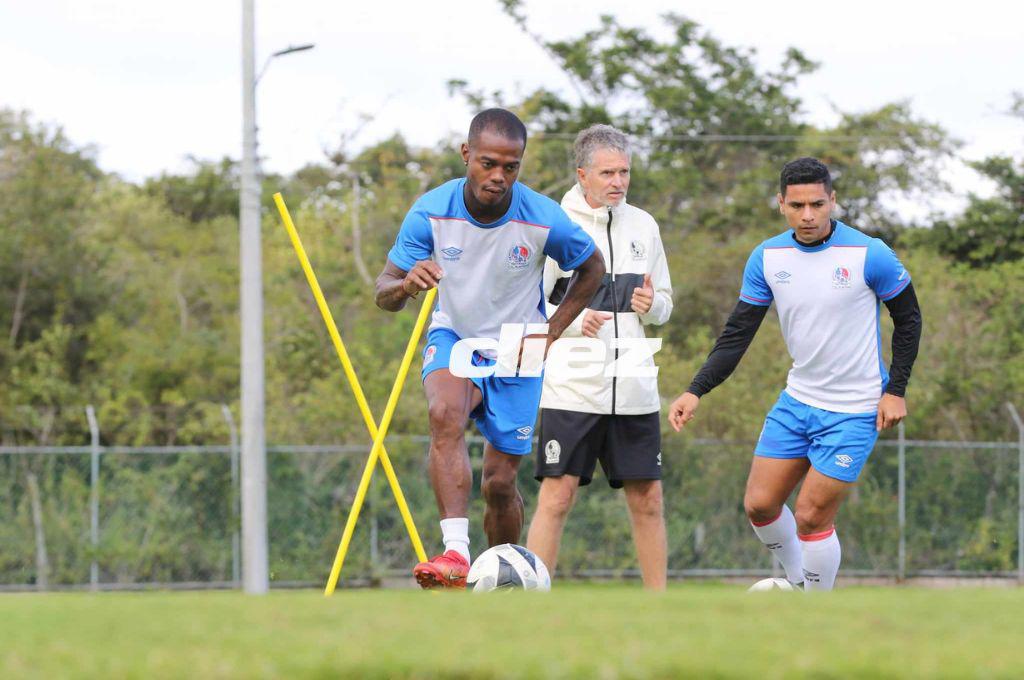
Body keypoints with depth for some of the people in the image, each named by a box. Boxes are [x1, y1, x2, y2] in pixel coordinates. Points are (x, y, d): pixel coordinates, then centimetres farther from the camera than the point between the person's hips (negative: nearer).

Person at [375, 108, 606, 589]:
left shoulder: (543, 219, -18)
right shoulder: (431, 212, -17)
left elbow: (592, 269, 2)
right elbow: (384, 295, -12)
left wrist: (551, 333, -7)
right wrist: (406, 284, -36)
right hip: (453, 338, -1)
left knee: (500, 483, 1)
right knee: (446, 414, -33)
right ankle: (456, 554, -44)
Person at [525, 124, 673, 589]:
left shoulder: (643, 226, 11)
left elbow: (665, 304, 19)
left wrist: (651, 305, -4)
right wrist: (573, 320, -20)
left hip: (634, 390, 4)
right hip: (572, 390, -4)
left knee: (647, 500, 6)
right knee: (557, 498, -7)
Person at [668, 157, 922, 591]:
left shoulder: (869, 255, -16)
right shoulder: (767, 258, -3)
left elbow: (908, 318, -3)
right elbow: (737, 335, 0)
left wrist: (895, 391, -9)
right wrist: (695, 392, -10)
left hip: (853, 412, -5)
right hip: (797, 402, 5)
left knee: (811, 518, -7)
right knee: (759, 505, 4)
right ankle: (797, 583, 31)